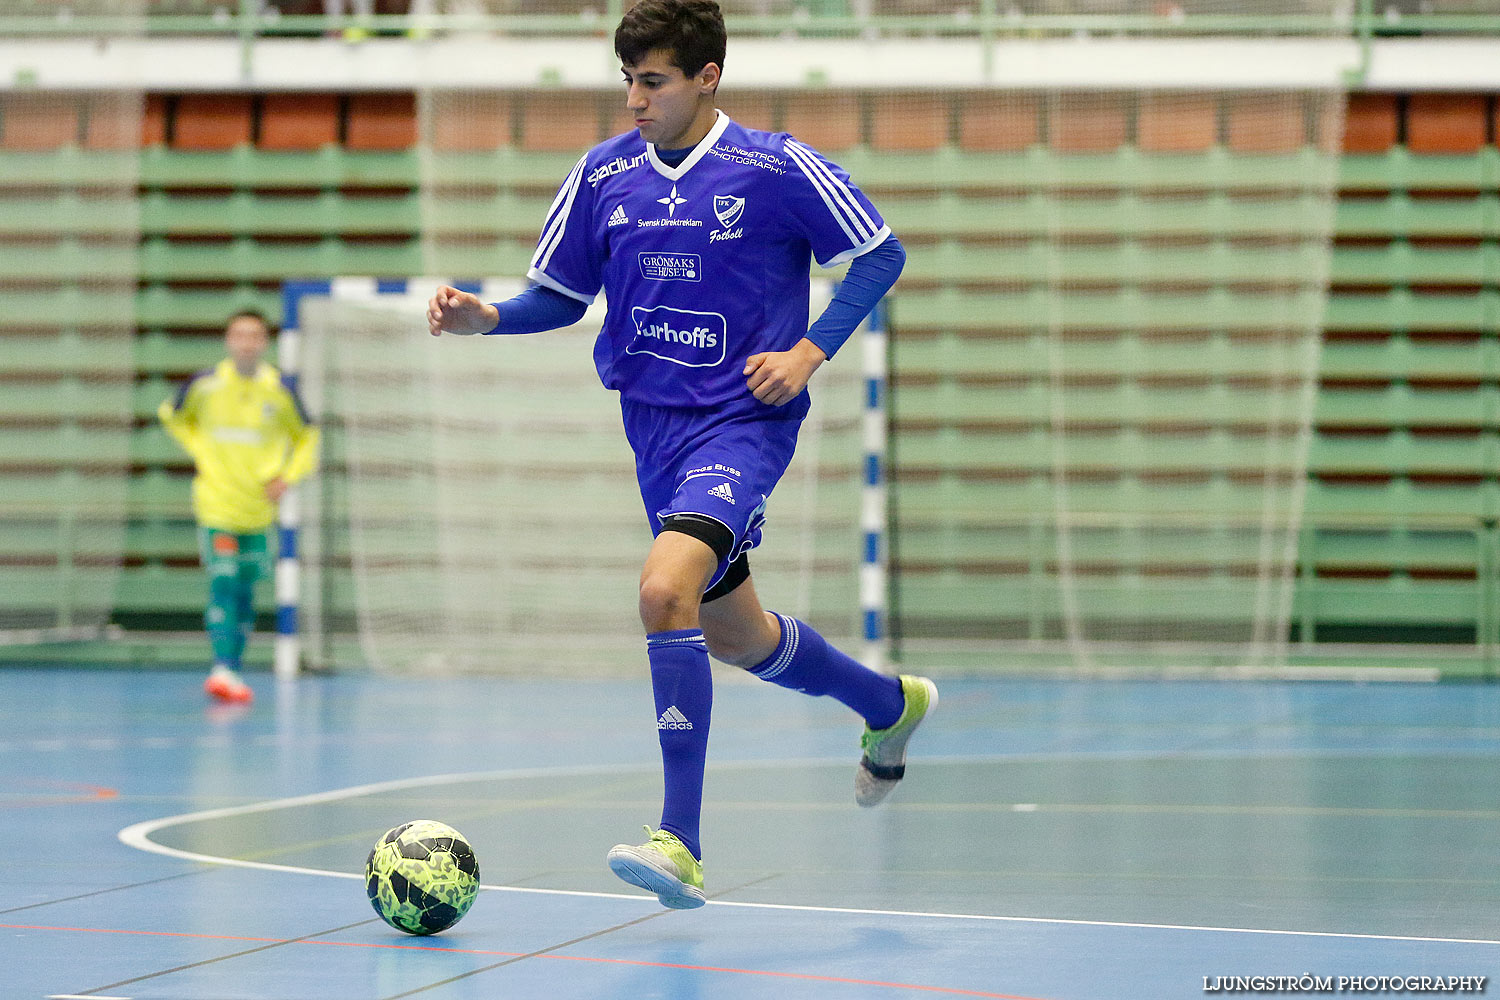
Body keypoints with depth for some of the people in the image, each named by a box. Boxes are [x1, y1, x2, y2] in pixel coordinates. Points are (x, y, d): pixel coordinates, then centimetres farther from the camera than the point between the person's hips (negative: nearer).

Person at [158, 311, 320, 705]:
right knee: (223, 583, -16)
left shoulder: (280, 391, -1)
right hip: (215, 501, -2)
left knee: (245, 589, 9)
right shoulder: (205, 385, -4)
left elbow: (306, 437, 14)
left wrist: (287, 477, 0)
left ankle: (234, 669, 20)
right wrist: (199, 451, 3)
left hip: (258, 506, 3)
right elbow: (171, 414, 16)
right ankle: (222, 667, -24)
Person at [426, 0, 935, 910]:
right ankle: (892, 705, 48)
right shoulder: (604, 174, 3)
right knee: (733, 636, 18)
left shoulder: (776, 168, -10)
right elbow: (562, 295, 12)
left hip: (744, 419, -6)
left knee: (666, 589, -28)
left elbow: (881, 255, -2)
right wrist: (486, 317, -7)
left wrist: (811, 351, -12)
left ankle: (682, 845, -24)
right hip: (653, 423, 6)